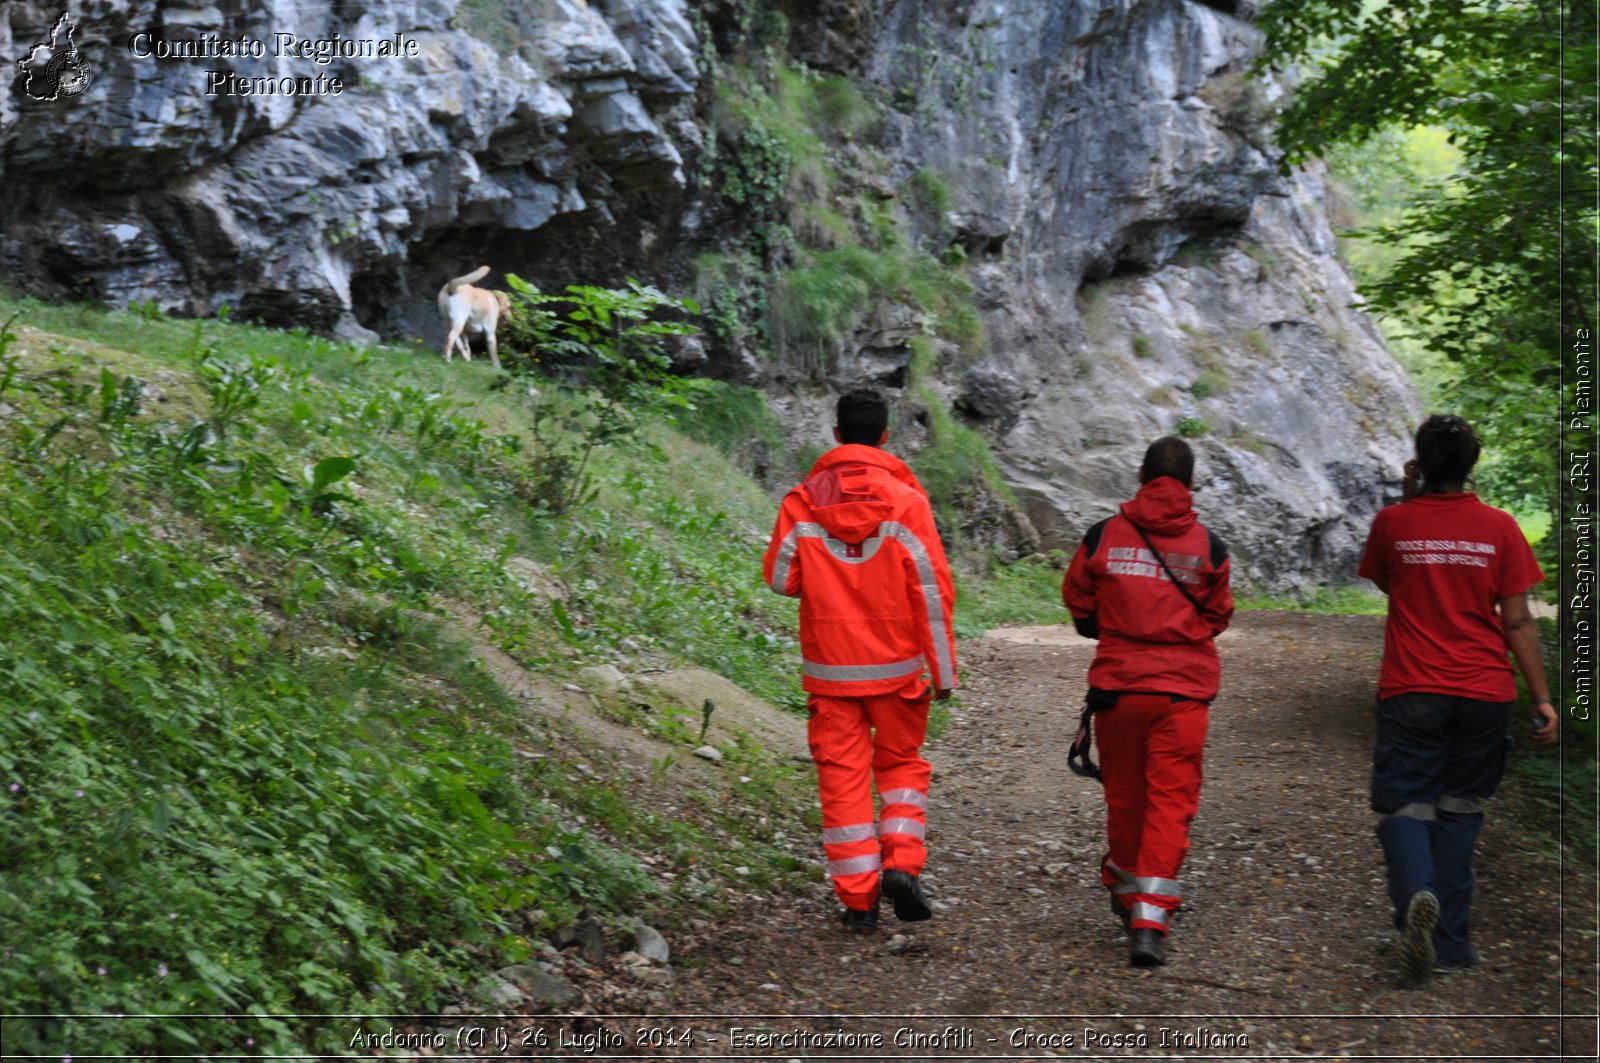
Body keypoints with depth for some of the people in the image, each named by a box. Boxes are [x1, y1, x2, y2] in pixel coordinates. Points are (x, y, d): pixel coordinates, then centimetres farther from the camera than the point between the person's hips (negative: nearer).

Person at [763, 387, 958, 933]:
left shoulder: (802, 503, -5)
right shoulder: (905, 501, -9)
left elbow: (780, 578, 3)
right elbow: (933, 591, -8)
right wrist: (943, 670, -1)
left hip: (830, 668, 1)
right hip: (896, 666, 0)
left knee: (842, 775, 7)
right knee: (901, 763, 18)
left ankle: (857, 898, 9)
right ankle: (902, 863, 1)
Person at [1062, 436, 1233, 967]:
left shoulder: (1104, 536, -2)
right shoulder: (1207, 546, -2)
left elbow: (1077, 600, 8)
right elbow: (1218, 616, 8)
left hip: (1118, 683, 1)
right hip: (1184, 688, -1)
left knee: (1123, 795, 17)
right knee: (1171, 800, -1)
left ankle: (1125, 894, 36)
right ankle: (1149, 922, -11)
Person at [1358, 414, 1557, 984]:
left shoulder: (1392, 522, -2)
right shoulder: (1498, 527, -2)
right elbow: (1517, 622, -2)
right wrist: (1542, 697, 4)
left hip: (1411, 692, -1)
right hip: (1485, 694, 1)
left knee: (1404, 804, 5)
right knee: (1459, 810, 14)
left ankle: (1417, 894, -26)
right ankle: (1449, 942, 15)